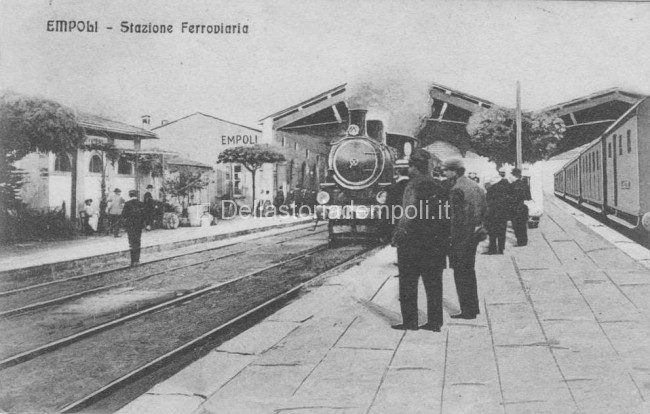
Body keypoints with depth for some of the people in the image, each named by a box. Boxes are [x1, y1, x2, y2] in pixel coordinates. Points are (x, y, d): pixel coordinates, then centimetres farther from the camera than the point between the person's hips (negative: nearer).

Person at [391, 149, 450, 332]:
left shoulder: (414, 184, -11)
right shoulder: (437, 185, 10)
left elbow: (410, 214, -18)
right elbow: (445, 214, 12)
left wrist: (398, 234, -8)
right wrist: (444, 240, 18)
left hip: (413, 241, -7)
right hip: (436, 242, 7)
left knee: (408, 283, 4)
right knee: (433, 283, 10)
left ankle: (410, 321, 7)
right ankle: (435, 322, 14)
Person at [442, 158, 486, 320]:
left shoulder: (457, 190, -18)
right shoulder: (476, 186, 11)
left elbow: (457, 218, -21)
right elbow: (483, 210, 14)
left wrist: (453, 239, -18)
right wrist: (478, 228, 18)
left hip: (462, 236, -9)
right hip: (475, 234, 9)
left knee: (461, 274, 0)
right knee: (469, 271, 19)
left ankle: (467, 311, 5)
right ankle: (473, 307, 28)